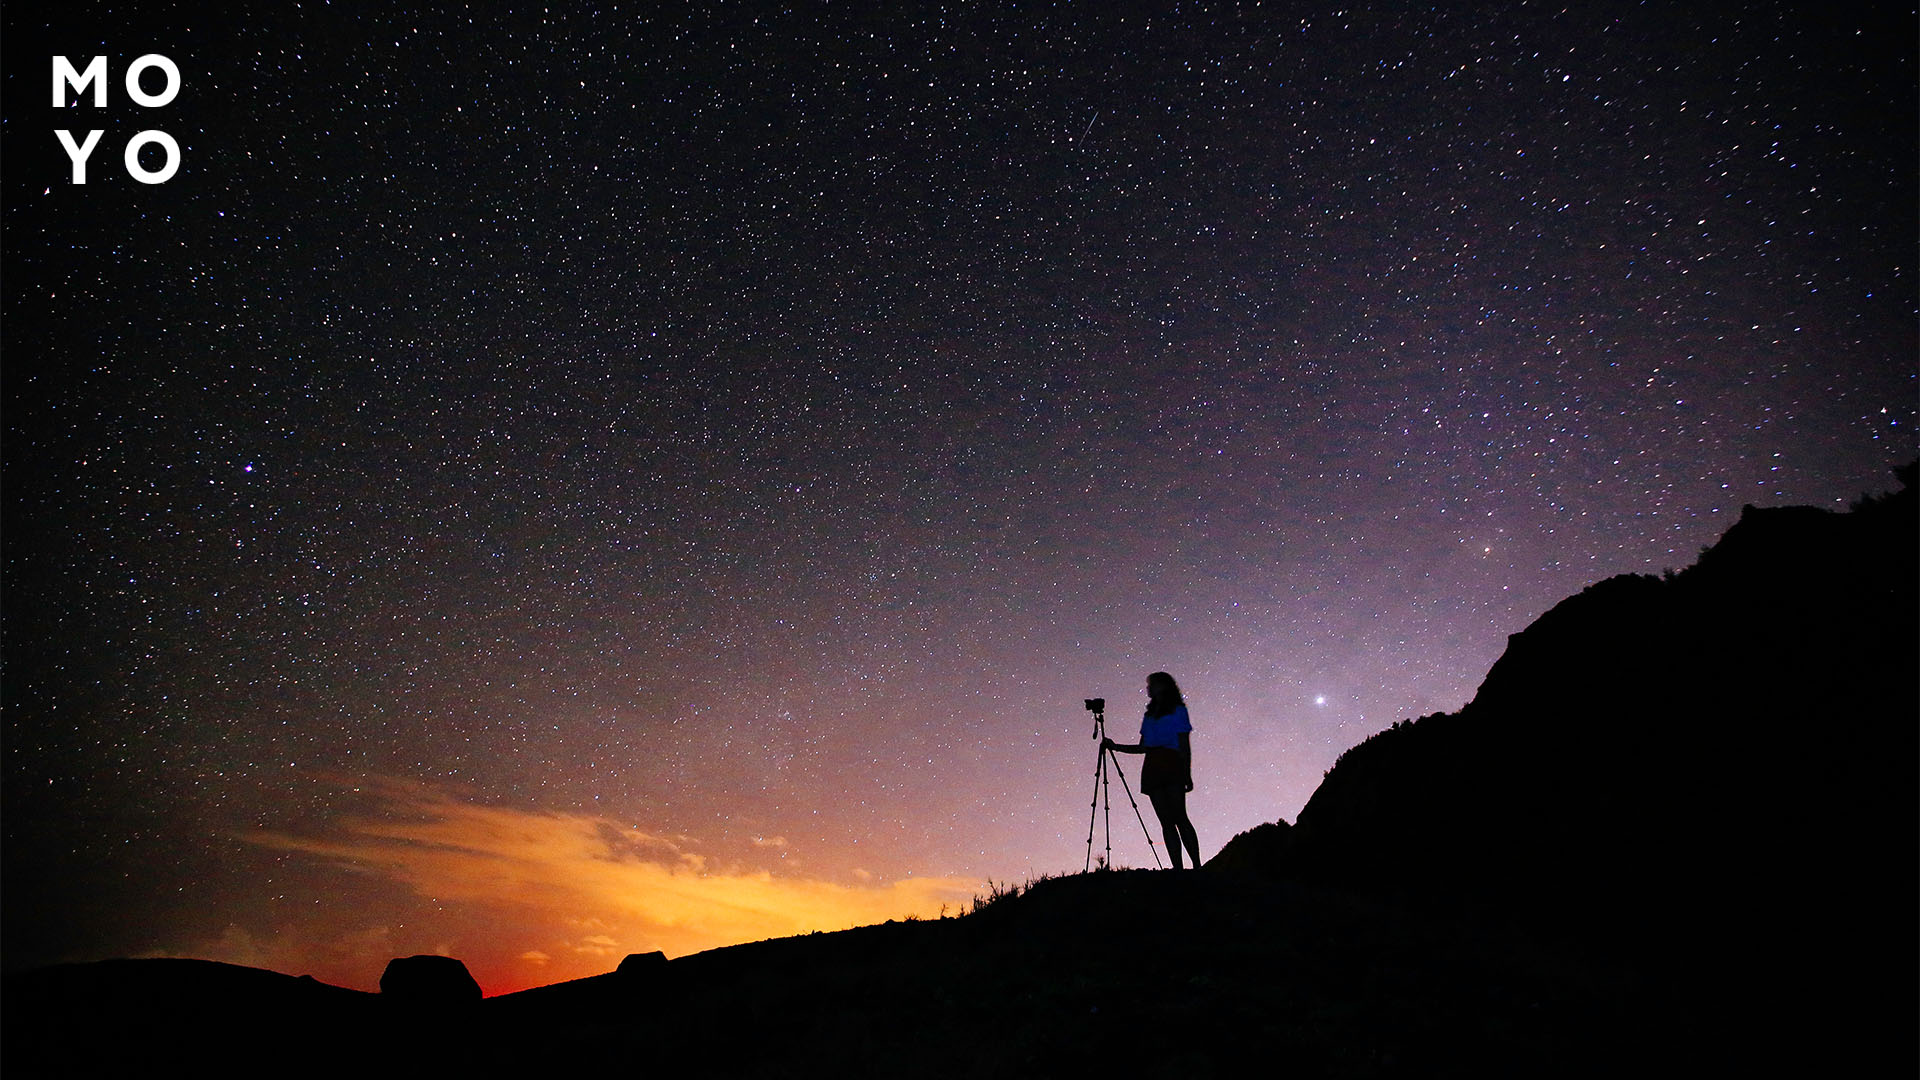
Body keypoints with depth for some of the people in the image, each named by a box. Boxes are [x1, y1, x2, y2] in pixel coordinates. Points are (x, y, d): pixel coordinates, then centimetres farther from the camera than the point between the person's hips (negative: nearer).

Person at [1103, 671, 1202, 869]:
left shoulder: (1178, 711, 6)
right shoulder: (1149, 715, 22)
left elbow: (1185, 746, 1)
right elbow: (1142, 747, 23)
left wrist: (1187, 775, -7)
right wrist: (1116, 746, 15)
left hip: (1172, 765, -5)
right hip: (1152, 768, 6)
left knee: (1179, 817, -14)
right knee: (1166, 821, -1)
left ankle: (1197, 866, -14)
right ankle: (1178, 868, -4)